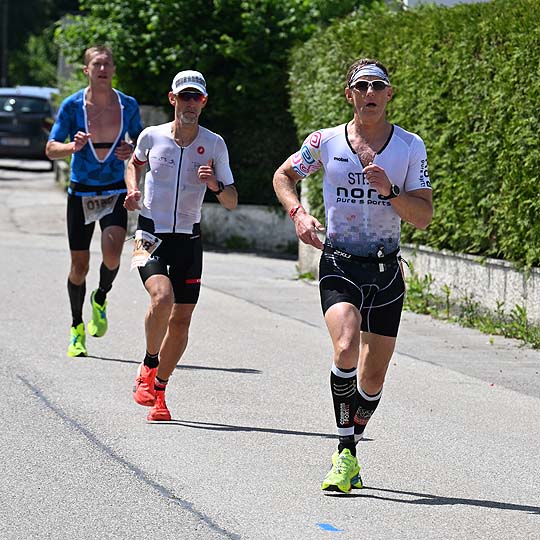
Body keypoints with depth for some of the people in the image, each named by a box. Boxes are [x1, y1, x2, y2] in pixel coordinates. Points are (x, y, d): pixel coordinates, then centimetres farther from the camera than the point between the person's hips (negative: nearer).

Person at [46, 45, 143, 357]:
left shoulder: (128, 105, 0)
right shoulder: (72, 105, -5)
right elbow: (51, 149, -4)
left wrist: (133, 152, -9)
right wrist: (73, 146, -25)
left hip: (115, 193, 0)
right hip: (81, 192, 0)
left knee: (112, 253, -22)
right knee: (79, 265, 2)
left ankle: (101, 300, 10)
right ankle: (77, 328, 22)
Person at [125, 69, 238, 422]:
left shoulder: (214, 145, -1)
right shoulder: (152, 136, -2)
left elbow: (232, 202, 2)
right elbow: (136, 162, 22)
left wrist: (216, 185, -19)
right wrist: (133, 190, 3)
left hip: (189, 238, 2)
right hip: (151, 234, -2)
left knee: (181, 320, 2)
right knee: (163, 297, -27)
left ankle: (159, 391, 20)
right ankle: (149, 365, -4)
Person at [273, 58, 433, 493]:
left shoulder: (410, 147, 1)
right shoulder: (326, 142, 1)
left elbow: (424, 217, -2)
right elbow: (284, 176, 17)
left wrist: (389, 192, -19)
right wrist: (298, 213, -1)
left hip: (386, 270, 2)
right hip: (339, 265, -2)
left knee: (373, 376, 5)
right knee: (346, 348, -26)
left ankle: (349, 448, 27)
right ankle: (345, 453, -18)